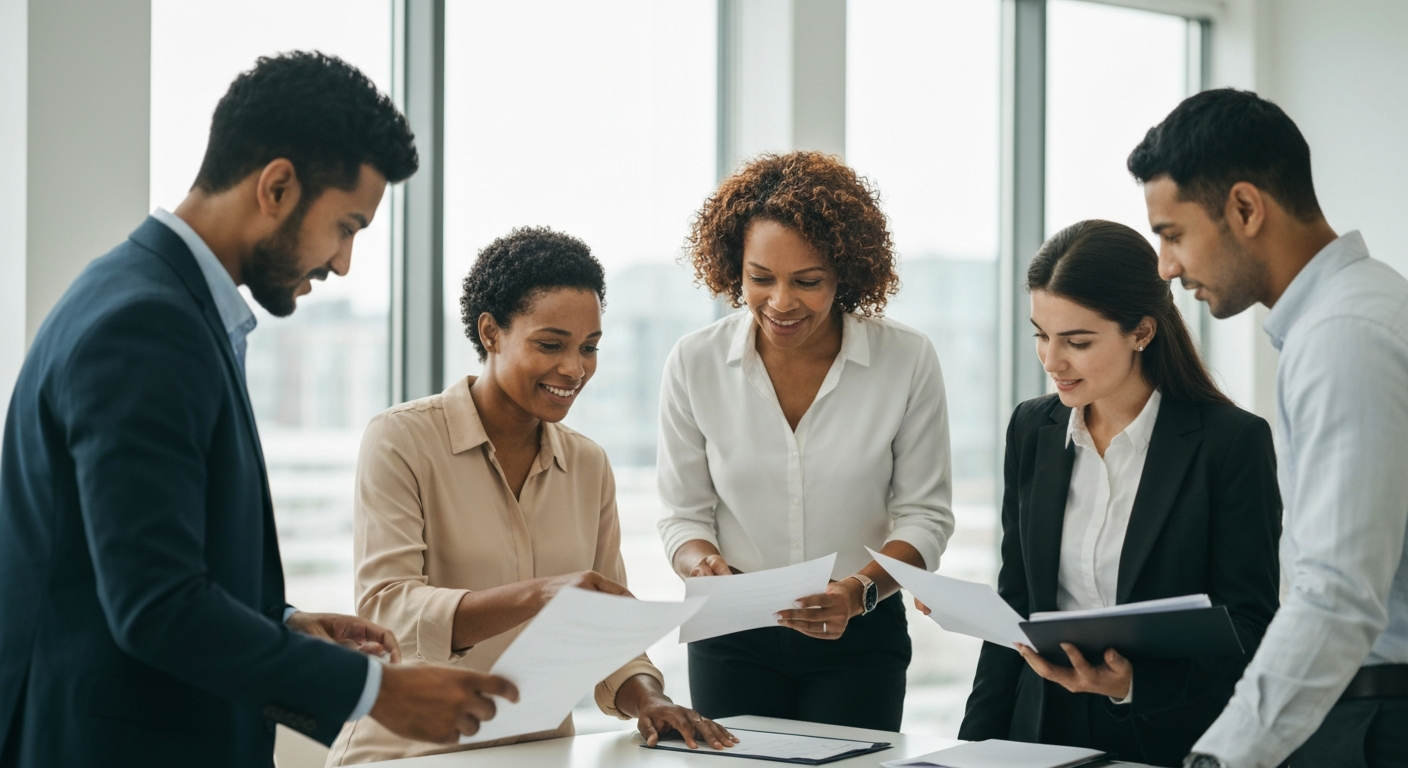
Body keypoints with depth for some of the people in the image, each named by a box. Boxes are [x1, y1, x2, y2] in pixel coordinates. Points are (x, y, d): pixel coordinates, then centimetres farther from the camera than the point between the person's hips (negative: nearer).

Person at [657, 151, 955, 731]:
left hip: (858, 641, -1)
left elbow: (924, 514, -6)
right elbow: (683, 514, 0)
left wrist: (859, 591, -23)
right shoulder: (695, 363, -7)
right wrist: (703, 564, -23)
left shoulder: (907, 360, -11)